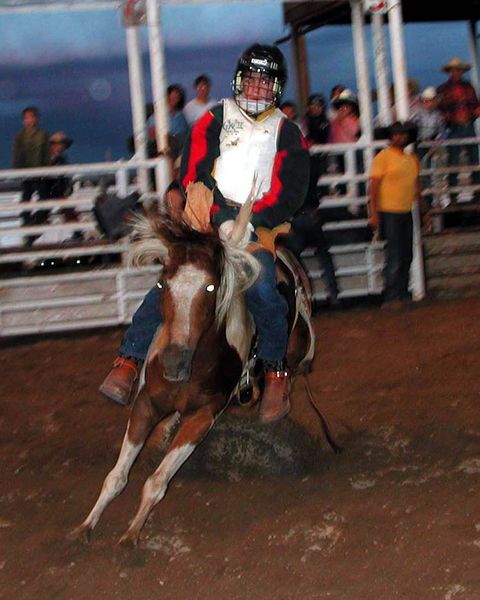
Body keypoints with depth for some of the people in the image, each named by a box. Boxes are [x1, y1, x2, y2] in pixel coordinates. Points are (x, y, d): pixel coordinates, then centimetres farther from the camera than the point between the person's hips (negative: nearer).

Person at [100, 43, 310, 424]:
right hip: (211, 218, 0)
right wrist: (223, 218, -12)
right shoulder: (213, 122, 12)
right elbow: (194, 175, 2)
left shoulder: (287, 134, 14)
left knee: (261, 287, -24)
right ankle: (130, 360, -17)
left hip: (260, 223, 0)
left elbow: (290, 192, 4)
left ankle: (276, 371, -9)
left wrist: (248, 222, -11)